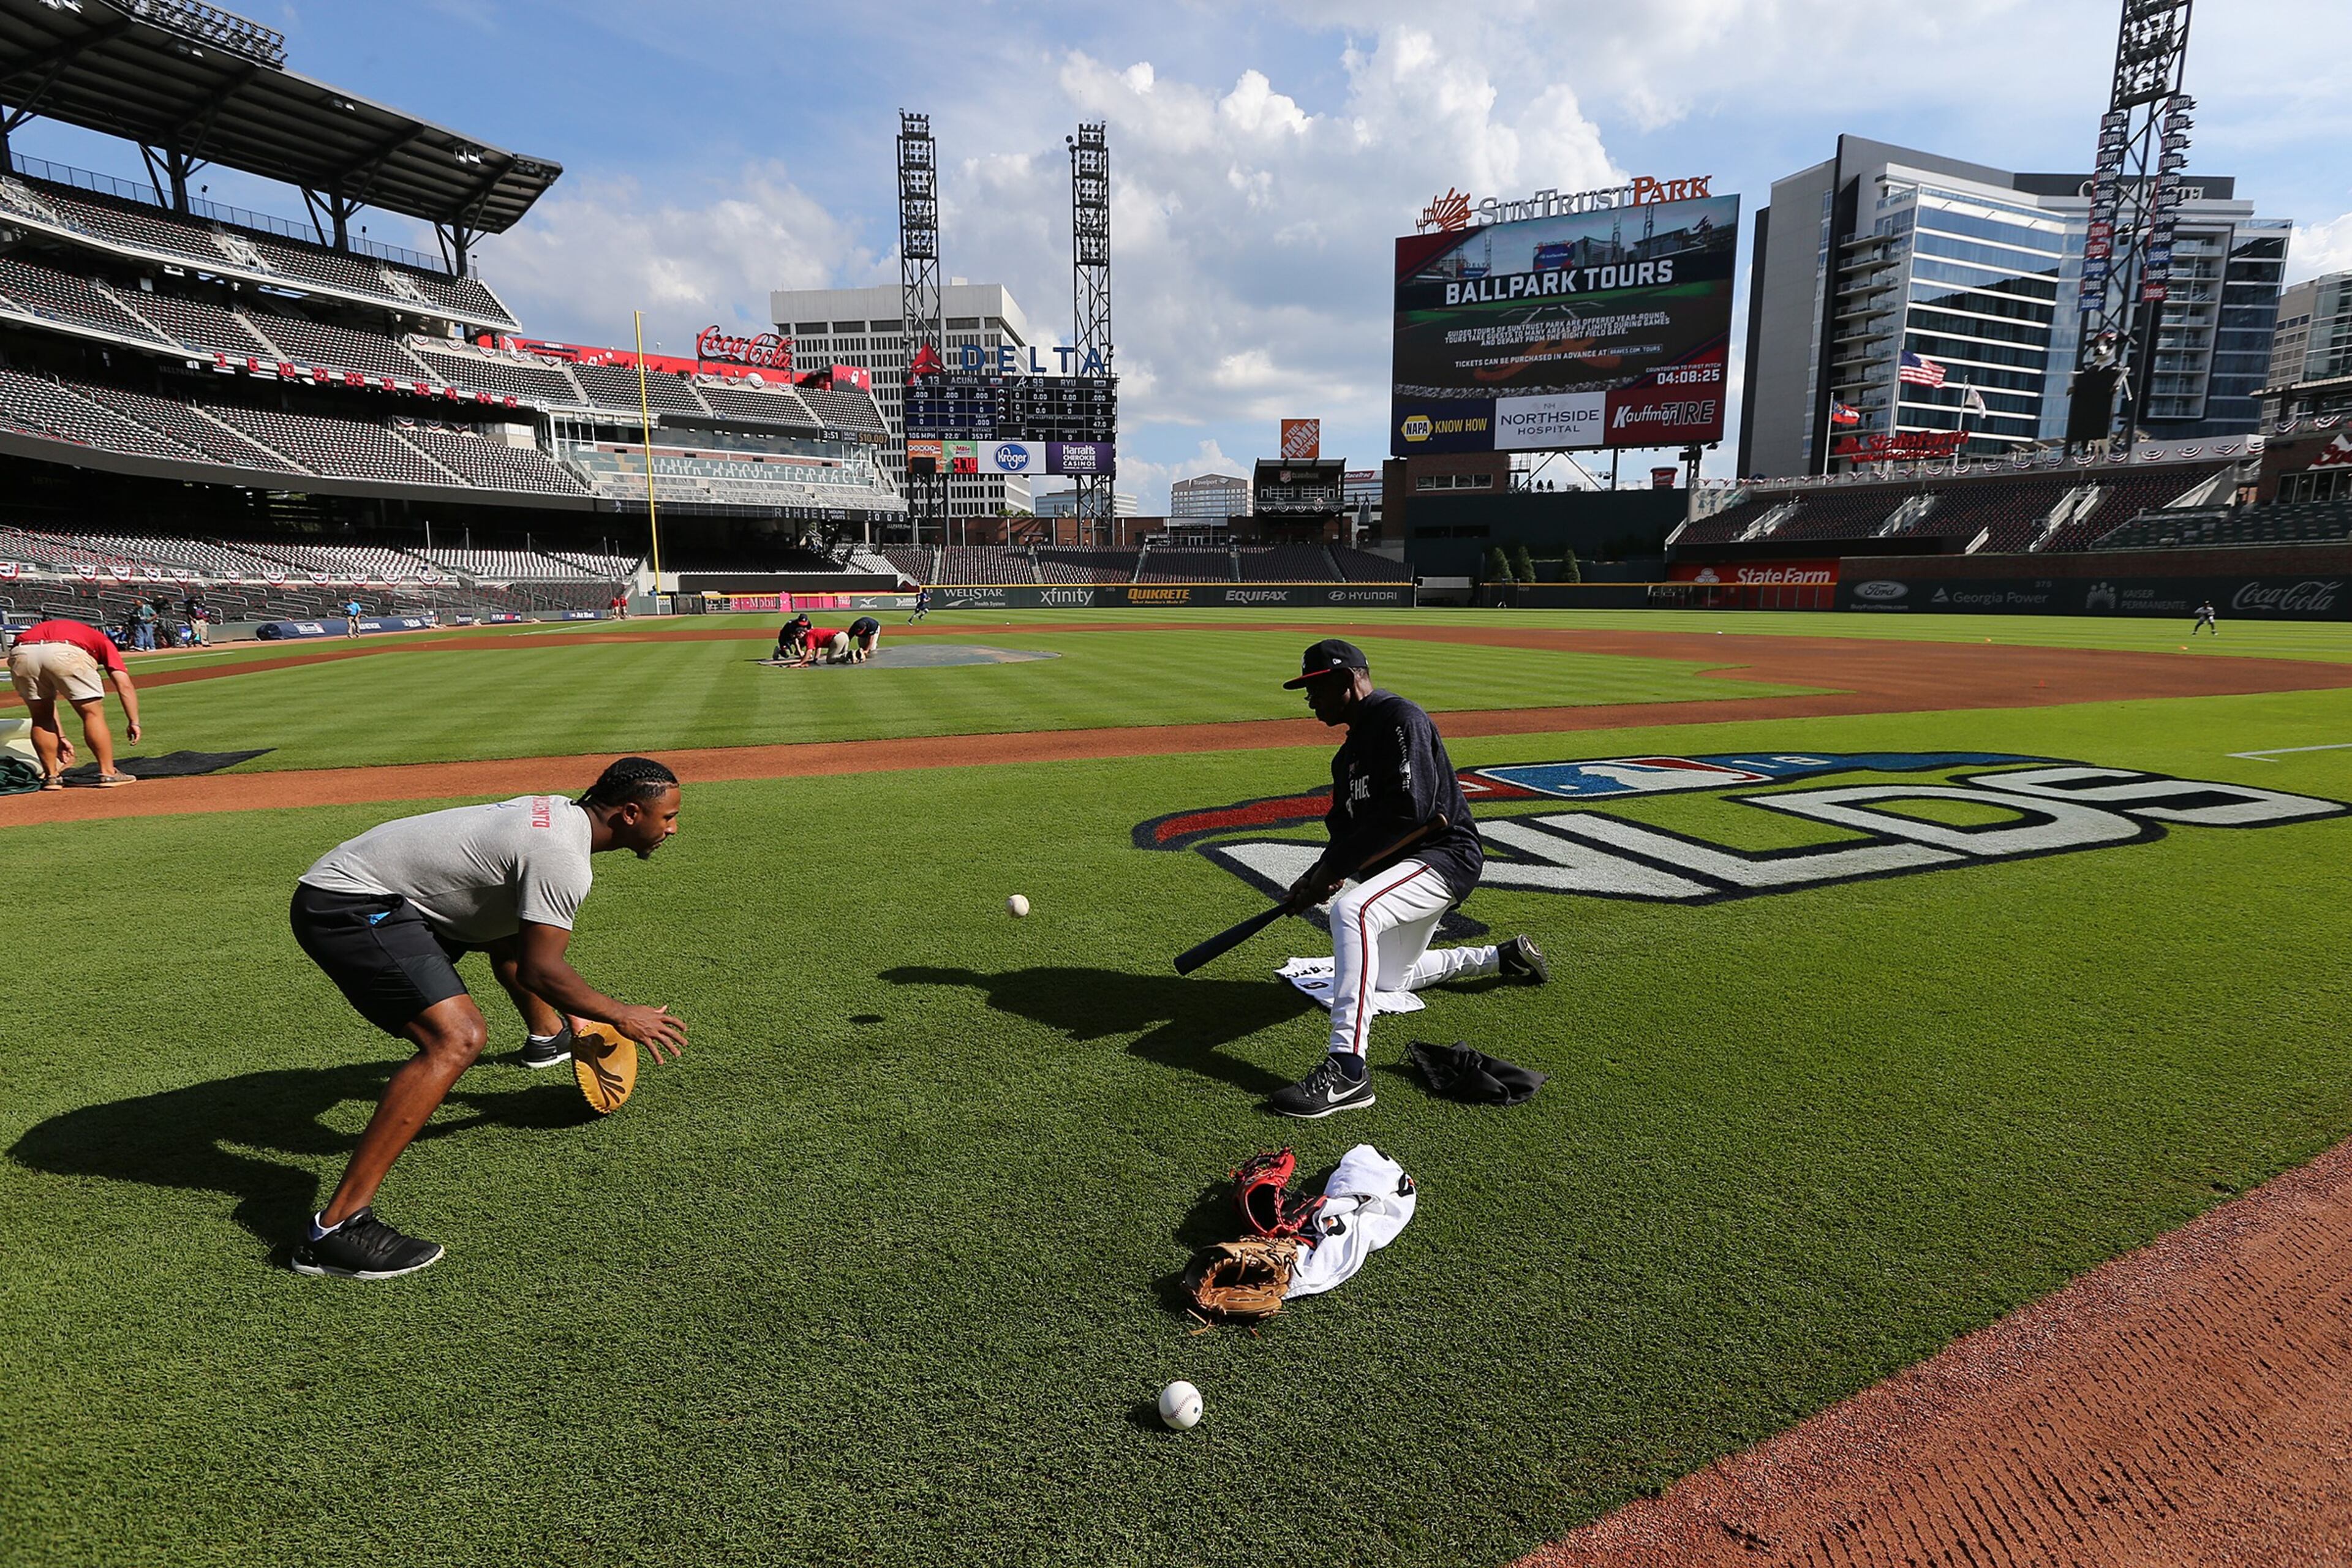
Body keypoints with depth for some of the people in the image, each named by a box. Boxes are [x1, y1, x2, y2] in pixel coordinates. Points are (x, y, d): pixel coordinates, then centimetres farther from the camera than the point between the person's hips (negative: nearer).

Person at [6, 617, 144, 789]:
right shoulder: (103, 641, 32)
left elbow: (45, 697, 39)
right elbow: (124, 685, 14)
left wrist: (60, 737, 40)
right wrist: (134, 722, 12)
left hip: (20, 653, 4)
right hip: (64, 652, -4)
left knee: (41, 718, 22)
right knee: (93, 714, 10)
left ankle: (51, 776, 24)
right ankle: (108, 774, 10)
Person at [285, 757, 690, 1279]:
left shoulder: (558, 812, 7)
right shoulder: (562, 859, -22)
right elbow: (539, 969, -20)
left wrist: (580, 1014, 25)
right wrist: (621, 1016, -7)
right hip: (348, 908, -11)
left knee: (516, 923, 30)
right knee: (457, 1040, -25)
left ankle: (548, 1035, 58)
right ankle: (335, 1228, -25)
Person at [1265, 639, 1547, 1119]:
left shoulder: (1399, 719, -17)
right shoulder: (1350, 751, 13)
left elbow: (1410, 811, -27)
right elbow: (1346, 827, 12)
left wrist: (1332, 868, -25)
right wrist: (1320, 875, -10)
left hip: (1445, 854, -11)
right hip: (1402, 864, 11)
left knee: (1352, 908, -37)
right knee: (1391, 979, 25)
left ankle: (1346, 1071, -41)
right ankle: (1506, 958, 42)